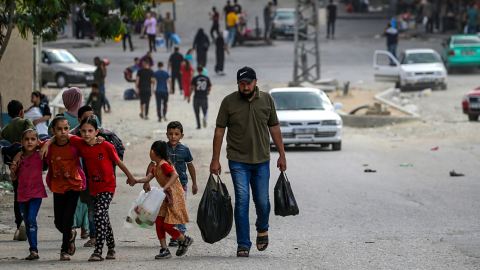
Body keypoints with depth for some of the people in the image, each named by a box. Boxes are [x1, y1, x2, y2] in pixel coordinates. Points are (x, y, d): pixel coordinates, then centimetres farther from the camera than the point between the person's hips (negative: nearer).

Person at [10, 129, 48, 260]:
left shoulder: (40, 156, -5)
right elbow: (14, 178, 10)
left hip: (36, 193, -4)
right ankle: (33, 251, 15)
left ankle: (34, 250, -19)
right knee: (27, 222, 8)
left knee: (31, 219, -18)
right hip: (22, 194, 4)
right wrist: (13, 170, -9)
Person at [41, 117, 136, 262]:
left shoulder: (106, 146, -15)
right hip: (94, 187, 5)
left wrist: (131, 178, 10)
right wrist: (47, 144, -6)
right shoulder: (80, 143, -5)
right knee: (103, 217, 14)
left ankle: (98, 251, -21)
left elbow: (119, 162, -3)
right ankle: (111, 248, 30)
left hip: (107, 186, -5)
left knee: (100, 214, -19)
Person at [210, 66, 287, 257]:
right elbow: (219, 130, 0)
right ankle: (243, 245, -2)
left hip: (262, 161, 2)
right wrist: (215, 160, -2)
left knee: (262, 201, 4)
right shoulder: (229, 102, -3)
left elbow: (274, 128, 11)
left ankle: (262, 228, 35)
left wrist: (282, 155, 9)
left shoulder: (267, 100, 4)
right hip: (238, 161, -2)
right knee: (242, 201, -8)